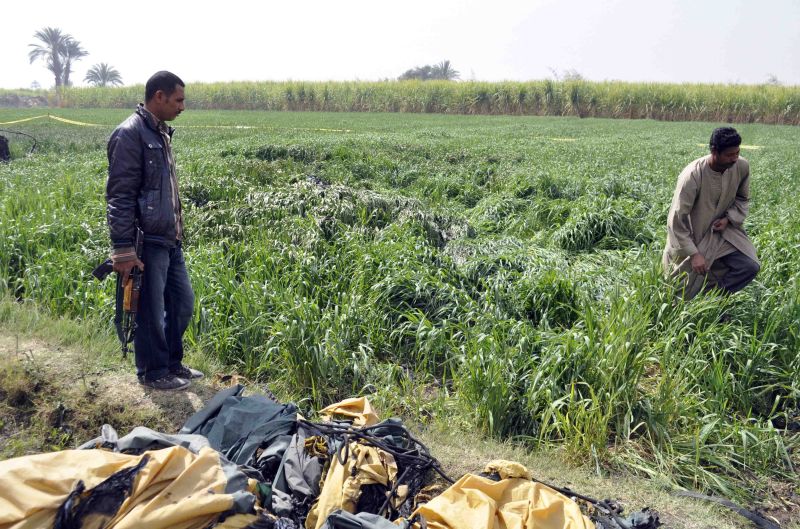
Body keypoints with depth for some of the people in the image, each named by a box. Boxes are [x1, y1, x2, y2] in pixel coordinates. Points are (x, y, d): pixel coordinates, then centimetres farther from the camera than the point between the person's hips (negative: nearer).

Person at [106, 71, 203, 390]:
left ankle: (172, 363, 33)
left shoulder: (161, 132, 13)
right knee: (151, 311, 5)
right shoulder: (130, 134, -14)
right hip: (147, 243, -9)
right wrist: (123, 249, -21)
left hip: (170, 239, 9)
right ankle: (153, 373, 21)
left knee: (182, 302, 17)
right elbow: (119, 196, -18)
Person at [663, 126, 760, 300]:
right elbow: (677, 220, -25)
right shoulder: (693, 175, -29)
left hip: (721, 230, 5)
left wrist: (729, 219, -13)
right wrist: (694, 254, -25)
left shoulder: (742, 167, -13)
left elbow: (743, 199, 7)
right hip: (692, 236, -5)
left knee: (750, 267, -14)